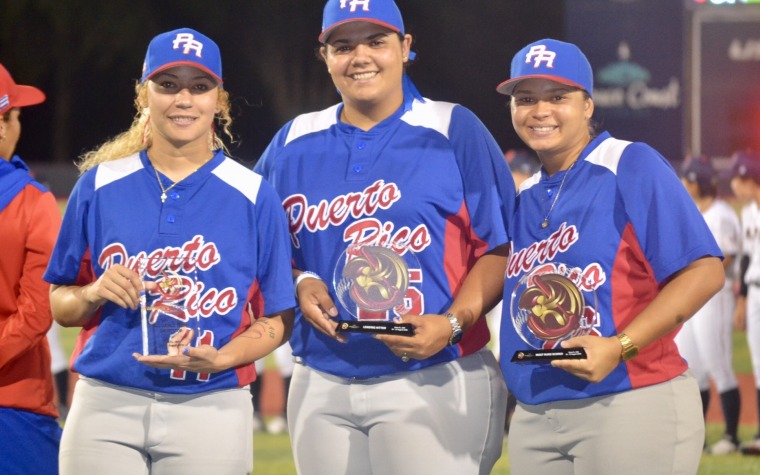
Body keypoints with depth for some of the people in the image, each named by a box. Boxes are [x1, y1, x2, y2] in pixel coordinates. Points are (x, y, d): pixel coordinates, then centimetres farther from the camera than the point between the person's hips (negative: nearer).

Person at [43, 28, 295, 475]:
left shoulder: (253, 195, 3)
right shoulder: (100, 185, 7)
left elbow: (278, 318, 3)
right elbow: (59, 305, 12)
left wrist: (218, 358, -13)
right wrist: (94, 293, -9)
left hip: (212, 408, -1)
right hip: (106, 406, 1)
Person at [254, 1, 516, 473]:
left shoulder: (454, 132, 1)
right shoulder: (294, 143, 12)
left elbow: (499, 248, -3)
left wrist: (452, 323, -17)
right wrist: (299, 284, -3)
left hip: (433, 380, -4)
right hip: (322, 385, 4)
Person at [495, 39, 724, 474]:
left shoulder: (632, 166, -5)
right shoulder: (524, 198, 17)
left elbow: (705, 271, -13)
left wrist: (622, 347, -20)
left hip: (632, 403, -7)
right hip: (533, 418, 7)